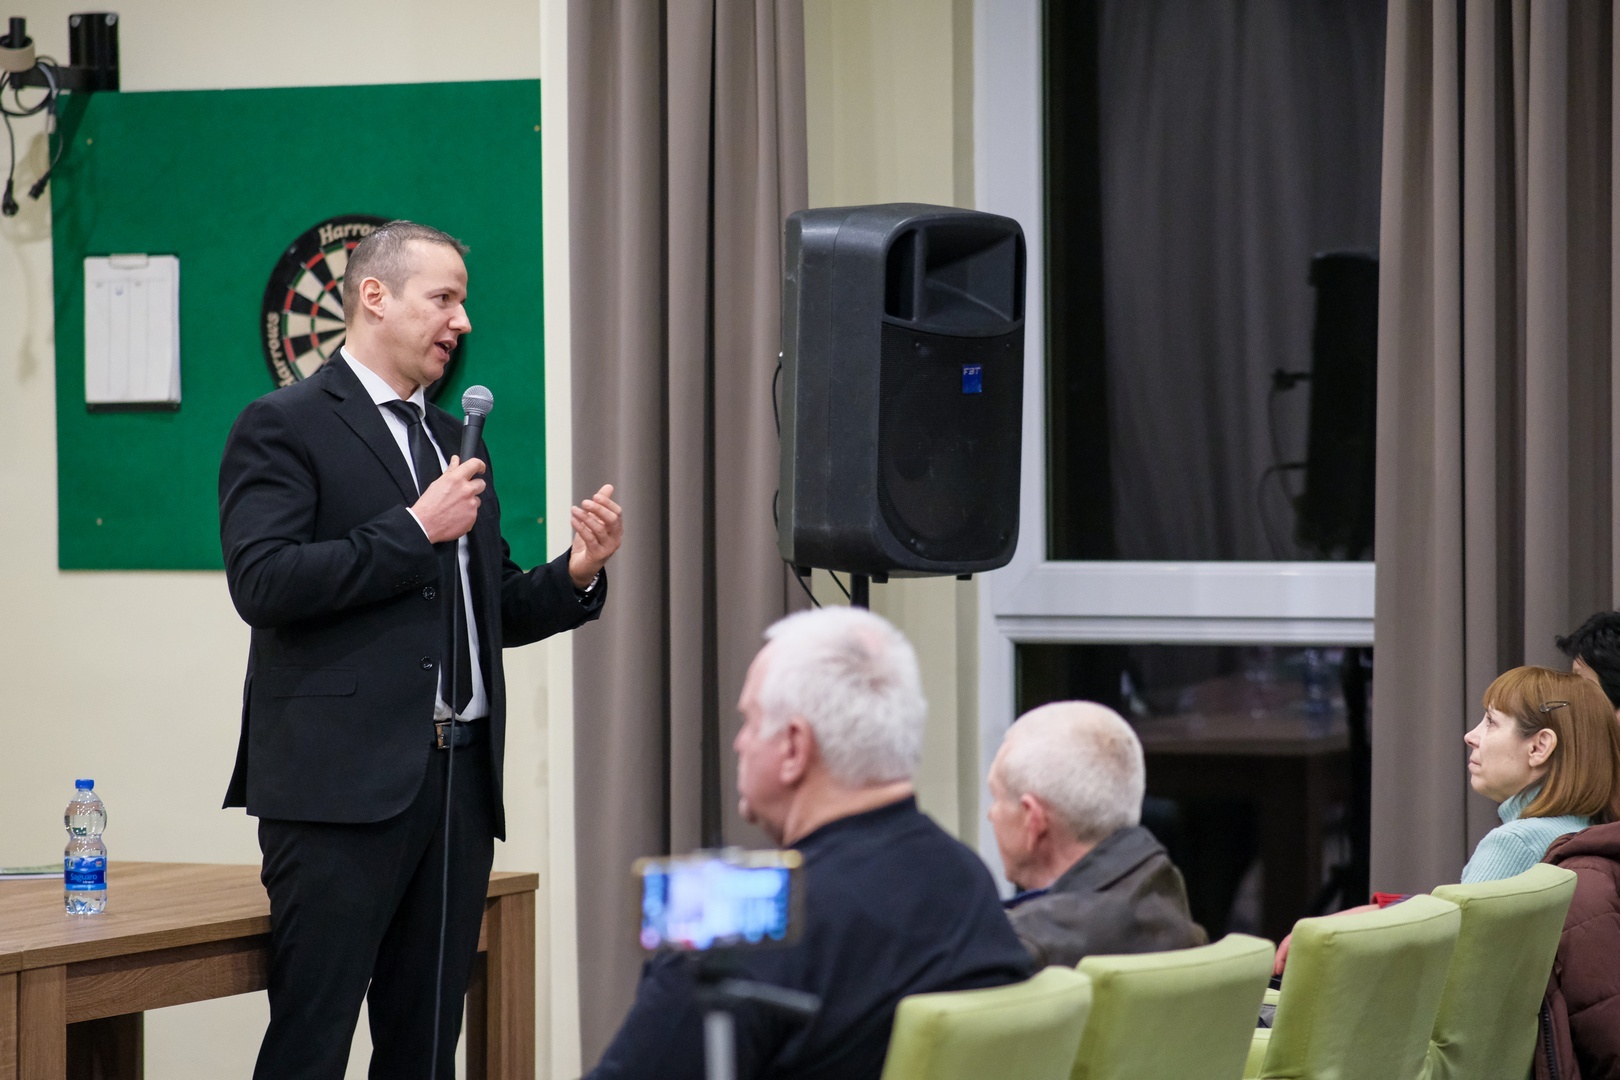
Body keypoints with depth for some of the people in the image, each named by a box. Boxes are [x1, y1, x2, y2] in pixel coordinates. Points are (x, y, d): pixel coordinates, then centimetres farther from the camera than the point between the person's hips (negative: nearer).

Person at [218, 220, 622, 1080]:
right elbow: (262, 581, -15)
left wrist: (577, 575, 4)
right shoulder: (284, 427, -2)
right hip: (344, 783, -7)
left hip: (459, 782, 7)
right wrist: (415, 531, -13)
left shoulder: (454, 441, 21)